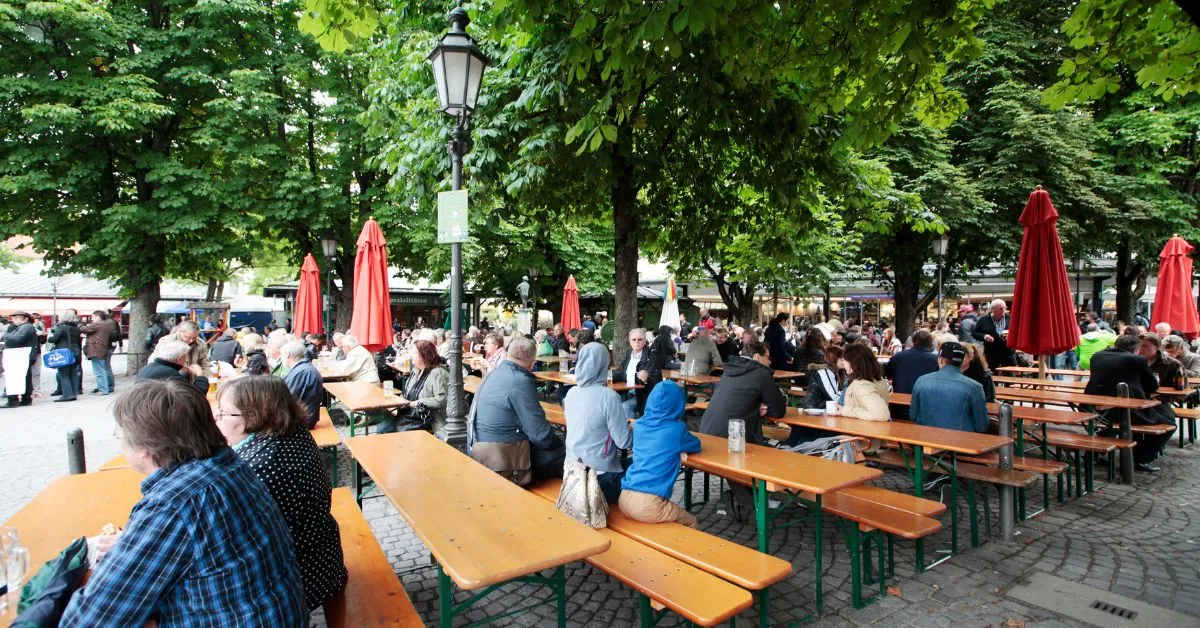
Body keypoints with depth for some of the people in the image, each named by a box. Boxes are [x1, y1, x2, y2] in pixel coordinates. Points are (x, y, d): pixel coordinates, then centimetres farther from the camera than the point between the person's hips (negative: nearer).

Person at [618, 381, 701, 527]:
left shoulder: (639, 425, 10)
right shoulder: (676, 429, -4)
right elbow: (696, 445, 16)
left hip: (624, 499, 6)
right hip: (649, 505, -6)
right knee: (690, 522, 21)